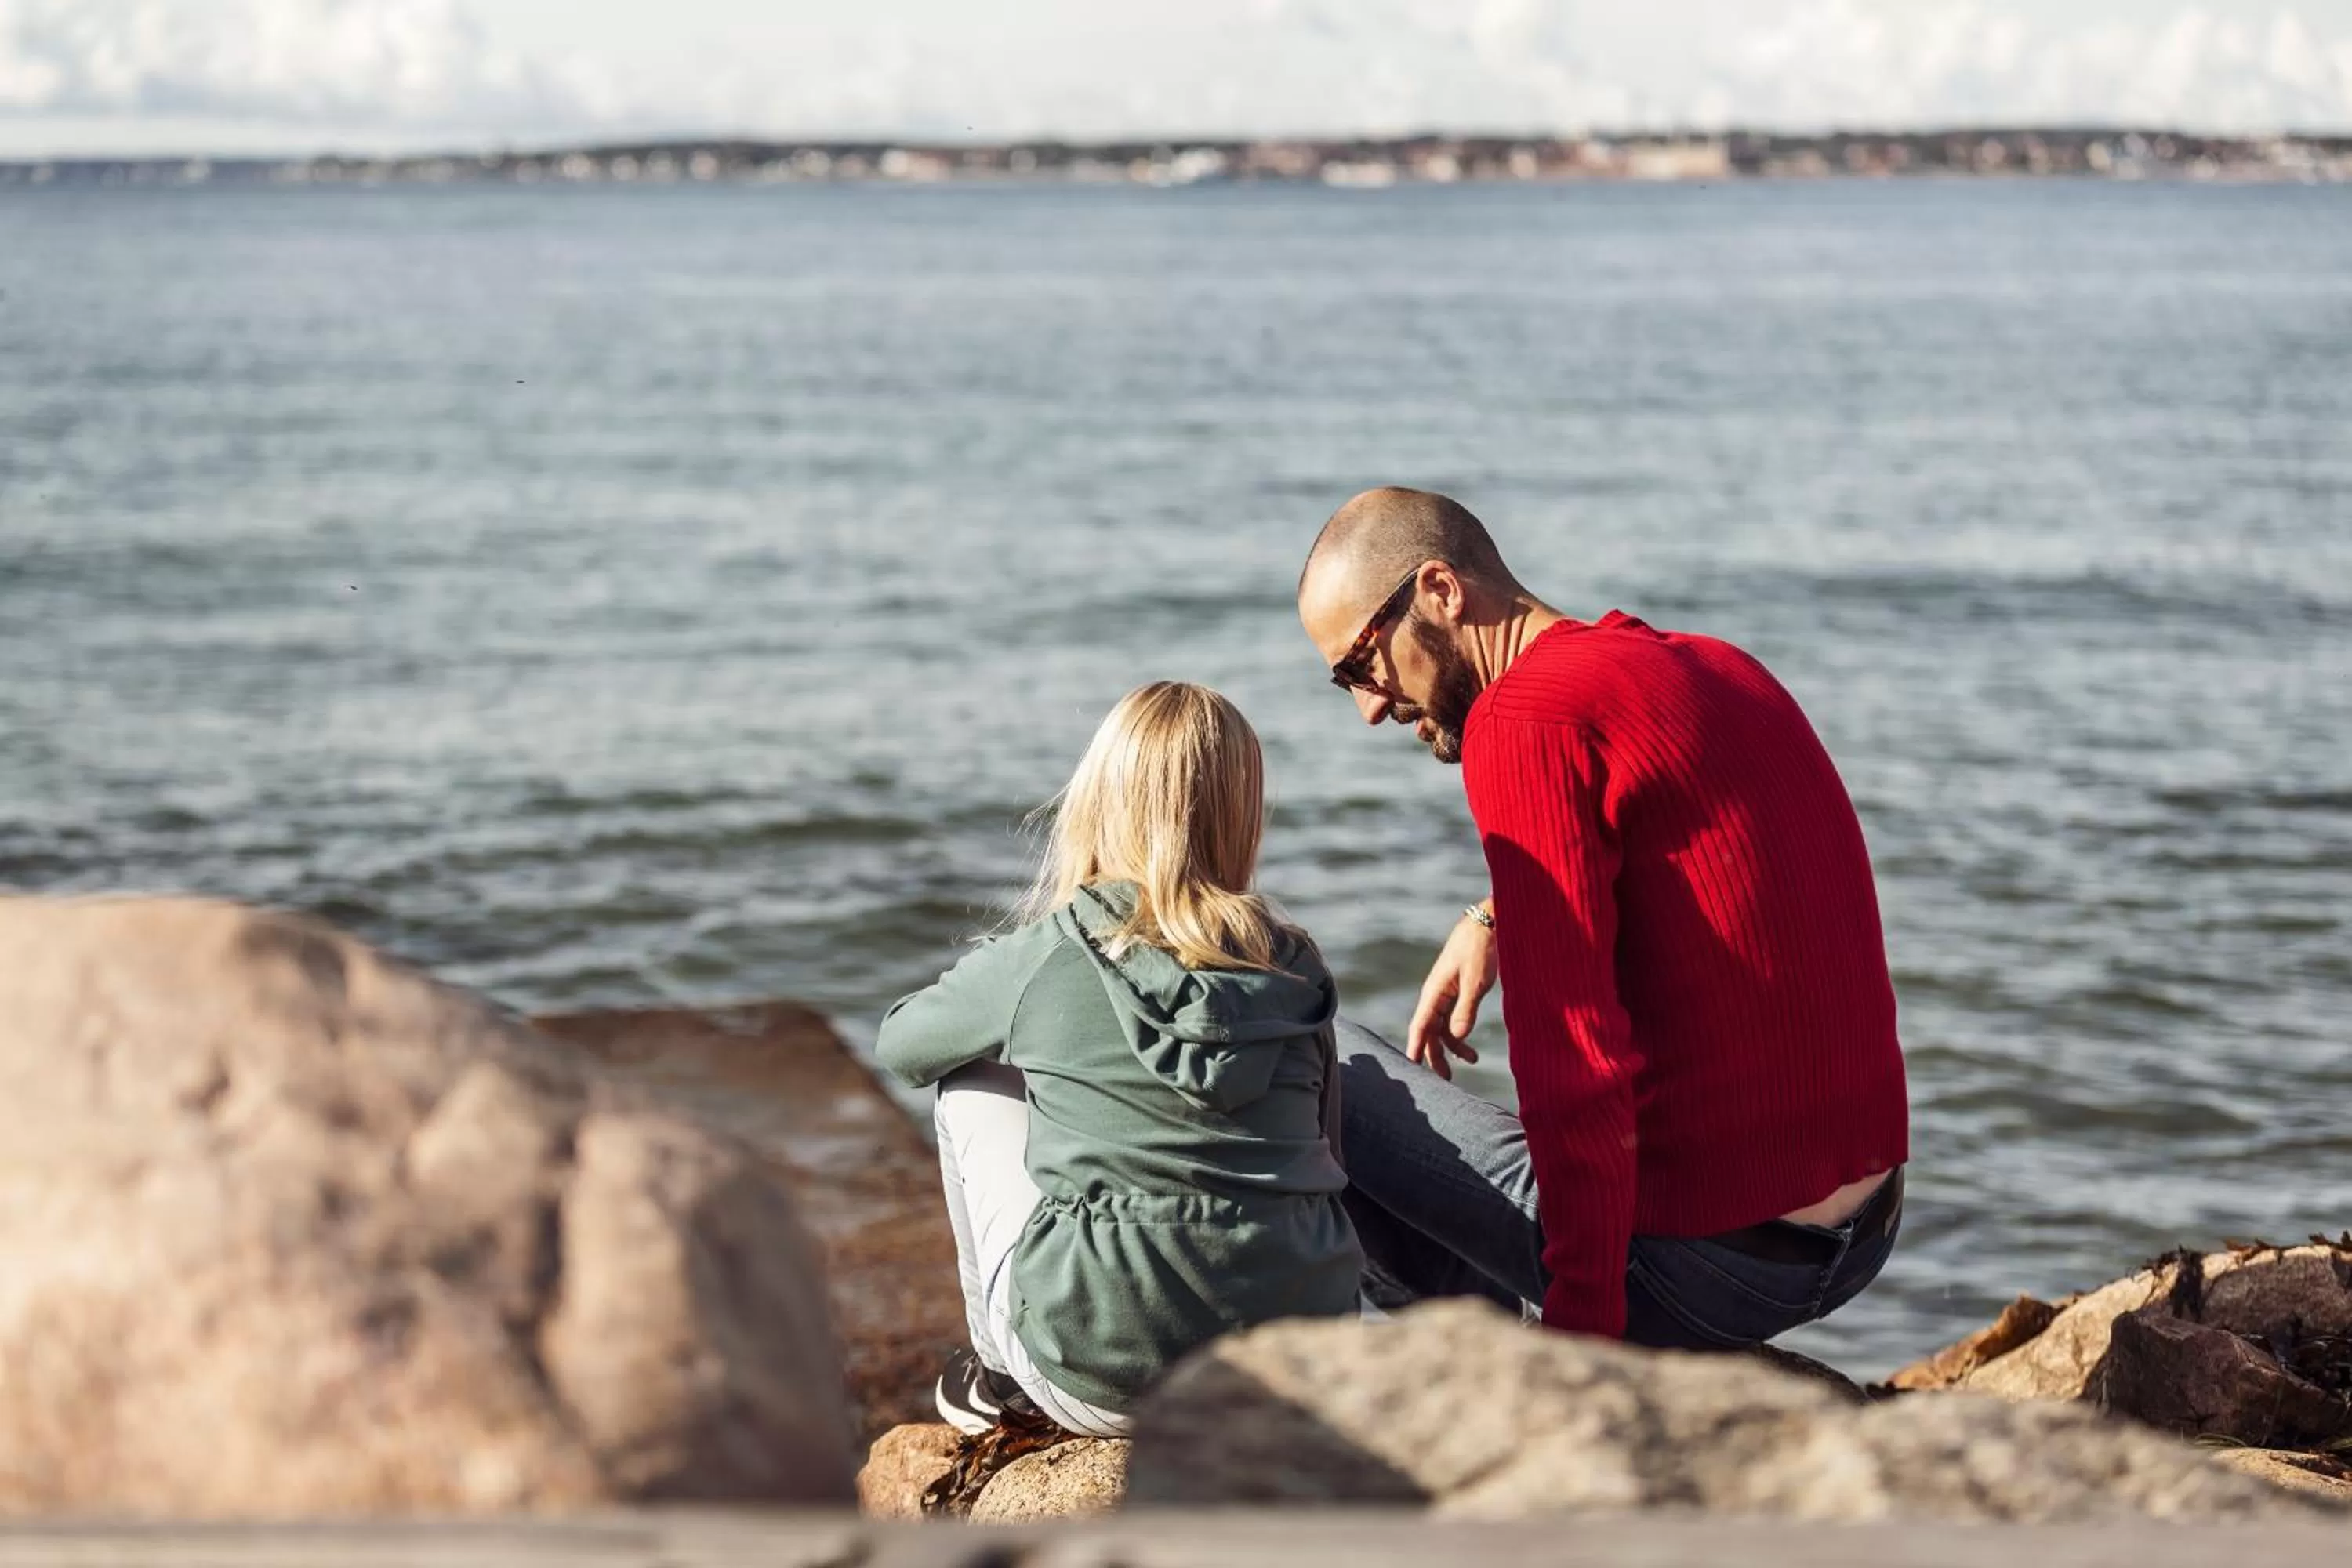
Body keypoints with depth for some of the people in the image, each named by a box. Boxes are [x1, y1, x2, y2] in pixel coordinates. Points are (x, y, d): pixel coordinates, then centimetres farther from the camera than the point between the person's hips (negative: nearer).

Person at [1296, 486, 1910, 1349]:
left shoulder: (1524, 719, -14)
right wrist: (1499, 916, 28)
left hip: (1704, 1261, -9)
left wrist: (1584, 1332, -19)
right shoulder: (1718, 667, 12)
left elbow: (1577, 1067, -21)